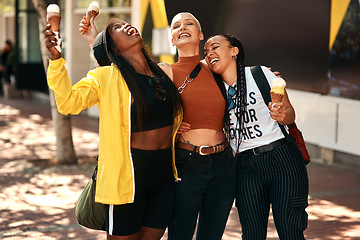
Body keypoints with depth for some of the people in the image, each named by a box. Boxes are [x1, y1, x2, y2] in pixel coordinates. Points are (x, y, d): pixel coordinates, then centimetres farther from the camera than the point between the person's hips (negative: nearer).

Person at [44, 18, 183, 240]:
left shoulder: (163, 74, 9)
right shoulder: (106, 77, -8)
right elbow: (69, 102, -23)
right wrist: (56, 58, -32)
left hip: (165, 173, 6)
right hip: (130, 173, -5)